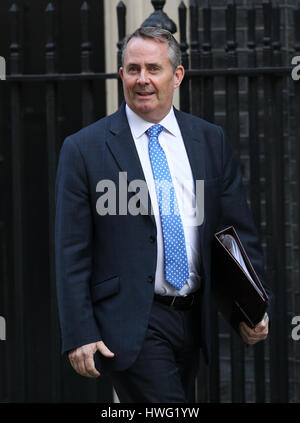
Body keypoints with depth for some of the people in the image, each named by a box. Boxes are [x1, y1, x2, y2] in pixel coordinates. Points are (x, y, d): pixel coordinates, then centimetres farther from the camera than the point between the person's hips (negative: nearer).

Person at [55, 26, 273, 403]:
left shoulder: (212, 141, 9)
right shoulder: (84, 149, -2)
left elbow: (239, 231, 11)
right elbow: (72, 254, -4)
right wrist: (79, 335, -10)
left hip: (193, 322, 5)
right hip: (132, 326, -5)